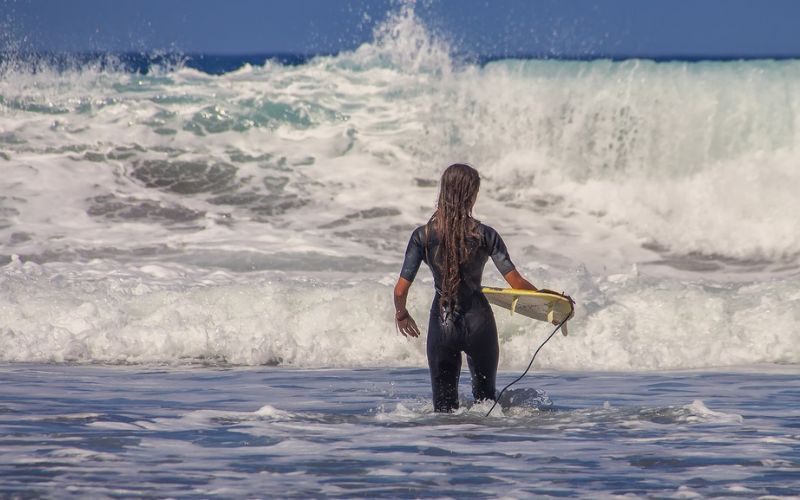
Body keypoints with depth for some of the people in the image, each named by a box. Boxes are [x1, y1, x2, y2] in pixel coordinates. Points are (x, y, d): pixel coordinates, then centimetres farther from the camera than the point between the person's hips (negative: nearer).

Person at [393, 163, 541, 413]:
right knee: (485, 396, 19)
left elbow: (400, 290, -7)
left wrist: (401, 314, 14)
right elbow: (517, 283, -11)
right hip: (478, 322, 0)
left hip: (442, 324, 0)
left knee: (443, 403, 9)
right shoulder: (485, 235, -9)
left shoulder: (422, 236, -6)